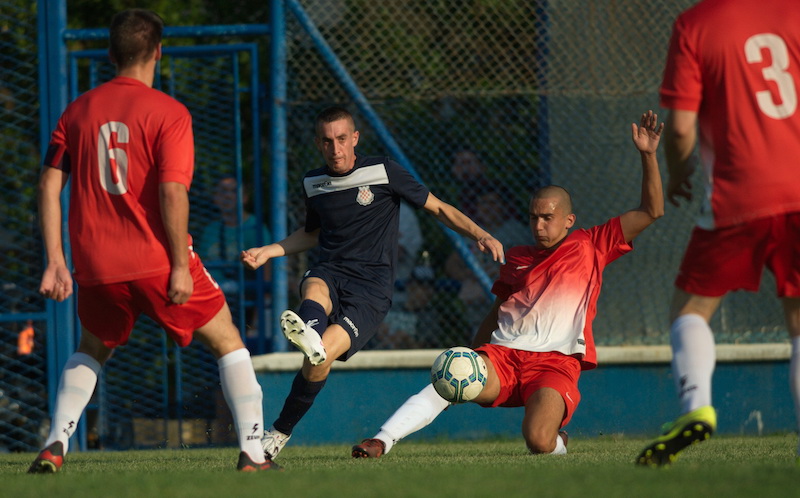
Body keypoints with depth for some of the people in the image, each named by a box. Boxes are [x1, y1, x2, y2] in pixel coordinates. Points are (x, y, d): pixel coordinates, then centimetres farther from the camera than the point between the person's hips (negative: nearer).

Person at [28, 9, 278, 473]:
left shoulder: (79, 110, 8)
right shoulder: (168, 113, -7)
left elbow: (50, 183, 5)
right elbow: (172, 192, -17)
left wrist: (56, 259, 8)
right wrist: (180, 266, -14)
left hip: (96, 265, 4)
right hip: (157, 260, -4)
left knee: (91, 351, 27)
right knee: (228, 343, 10)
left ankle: (54, 447, 10)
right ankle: (253, 452, 3)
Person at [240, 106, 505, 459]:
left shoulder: (382, 172, 0)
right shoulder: (313, 183, 15)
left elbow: (438, 208, 7)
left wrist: (480, 235, -8)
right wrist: (268, 252, 21)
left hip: (371, 287, -2)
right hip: (329, 272, 2)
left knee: (320, 358, -27)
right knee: (315, 290, -40)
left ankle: (280, 432, -16)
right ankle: (309, 334, -75)